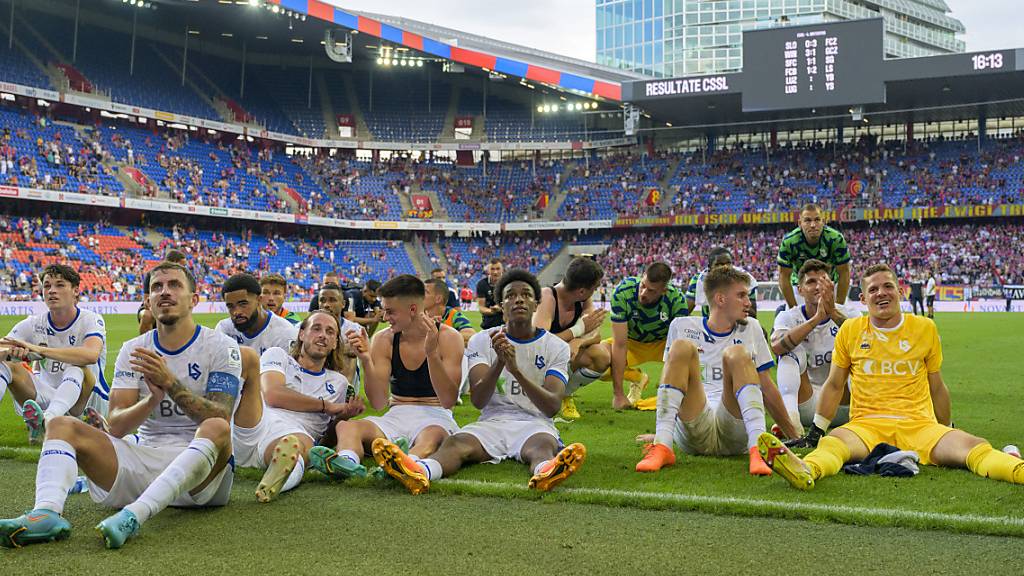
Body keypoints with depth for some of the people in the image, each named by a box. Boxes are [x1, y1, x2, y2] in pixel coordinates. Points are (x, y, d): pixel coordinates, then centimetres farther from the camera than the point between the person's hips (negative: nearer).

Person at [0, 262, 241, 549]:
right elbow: (116, 426, 0)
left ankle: (133, 516, -49)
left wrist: (171, 383, -25)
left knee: (216, 428, -36)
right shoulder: (133, 350, 11)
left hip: (202, 466, -4)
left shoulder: (221, 346, 0)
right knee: (61, 425, -9)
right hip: (144, 458, 4)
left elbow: (221, 419, -13)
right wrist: (152, 399, -21)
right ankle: (47, 513, -38)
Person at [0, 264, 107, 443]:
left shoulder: (90, 320, -11)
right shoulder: (33, 324, 2)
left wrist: (39, 350, -43)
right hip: (47, 398, 4)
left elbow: (91, 354, -34)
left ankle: (46, 420, -65)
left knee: (77, 370, -35)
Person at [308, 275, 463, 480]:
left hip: (435, 417, -3)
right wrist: (366, 359, -15)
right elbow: (378, 402, 0)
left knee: (430, 437, -40)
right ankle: (346, 460, -61)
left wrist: (431, 353, -24)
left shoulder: (448, 337, -2)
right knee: (345, 426, -28)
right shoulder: (384, 340, 5)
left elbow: (448, 401, -13)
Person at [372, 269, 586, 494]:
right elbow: (478, 400, -5)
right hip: (492, 421, 1)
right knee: (456, 442, -32)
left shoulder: (557, 347, 6)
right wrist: (499, 362, -24)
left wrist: (517, 370, -24)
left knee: (542, 445, -37)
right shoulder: (483, 341, 9)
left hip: (534, 424, -1)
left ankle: (546, 472, -74)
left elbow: (552, 406, -9)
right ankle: (421, 471, -66)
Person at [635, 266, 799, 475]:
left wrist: (794, 435, 22)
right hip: (691, 434, -1)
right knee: (682, 347, -21)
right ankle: (662, 447, -34)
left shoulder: (751, 329, 21)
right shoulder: (682, 326, 15)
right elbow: (669, 379, 19)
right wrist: (659, 432, 14)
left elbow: (766, 387, 23)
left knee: (737, 354, -22)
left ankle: (758, 447, -40)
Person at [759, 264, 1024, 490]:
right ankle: (806, 472, -68)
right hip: (866, 425, -1)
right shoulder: (850, 330, 12)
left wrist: (948, 430, 26)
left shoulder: (925, 328, 13)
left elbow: (936, 387, 22)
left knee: (972, 446, -30)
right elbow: (834, 385, 20)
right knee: (833, 442, -37)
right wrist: (817, 428, 17)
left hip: (920, 425, 2)